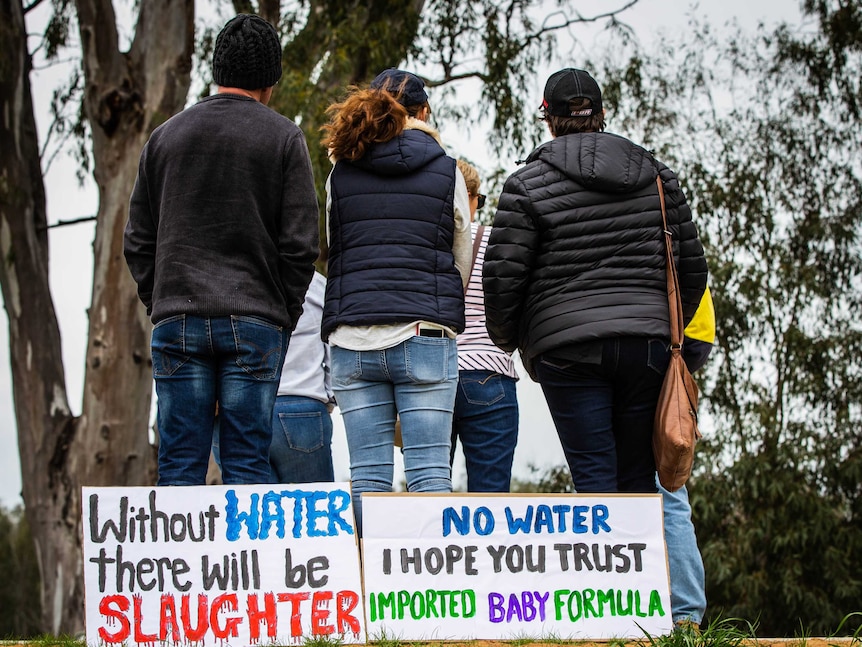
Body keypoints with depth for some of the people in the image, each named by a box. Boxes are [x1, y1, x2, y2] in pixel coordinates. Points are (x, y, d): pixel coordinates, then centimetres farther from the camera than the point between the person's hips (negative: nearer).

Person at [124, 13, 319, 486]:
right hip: (254, 323, -2)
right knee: (247, 463, 0)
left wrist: (159, 304, 14)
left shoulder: (166, 136, 10)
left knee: (180, 465, 2)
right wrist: (285, 316, 6)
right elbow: (300, 244, -4)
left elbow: (138, 242, 9)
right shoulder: (282, 137, 1)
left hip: (177, 322, 2)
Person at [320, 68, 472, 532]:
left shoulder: (341, 172, 9)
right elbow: (461, 265, 12)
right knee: (430, 470, -3)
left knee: (368, 474, 2)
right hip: (426, 336, -2)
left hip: (353, 337, 2)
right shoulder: (446, 171, 5)